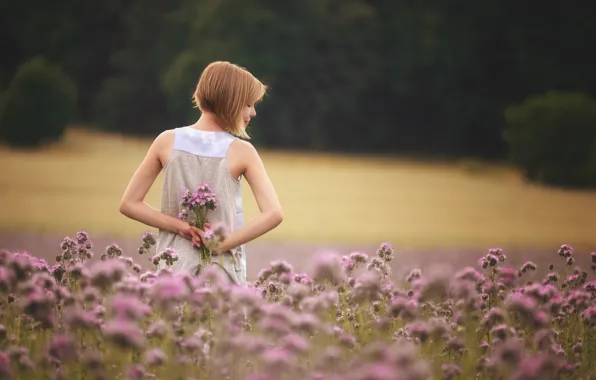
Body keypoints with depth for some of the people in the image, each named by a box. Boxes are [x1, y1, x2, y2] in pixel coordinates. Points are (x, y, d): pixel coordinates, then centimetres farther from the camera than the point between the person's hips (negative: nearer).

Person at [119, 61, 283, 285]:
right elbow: (273, 214, -18)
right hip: (224, 274, -2)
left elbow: (129, 204, 0)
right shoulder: (241, 152, -8)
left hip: (174, 268, 3)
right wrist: (220, 245, -14)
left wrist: (181, 227, -6)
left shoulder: (167, 142, -1)